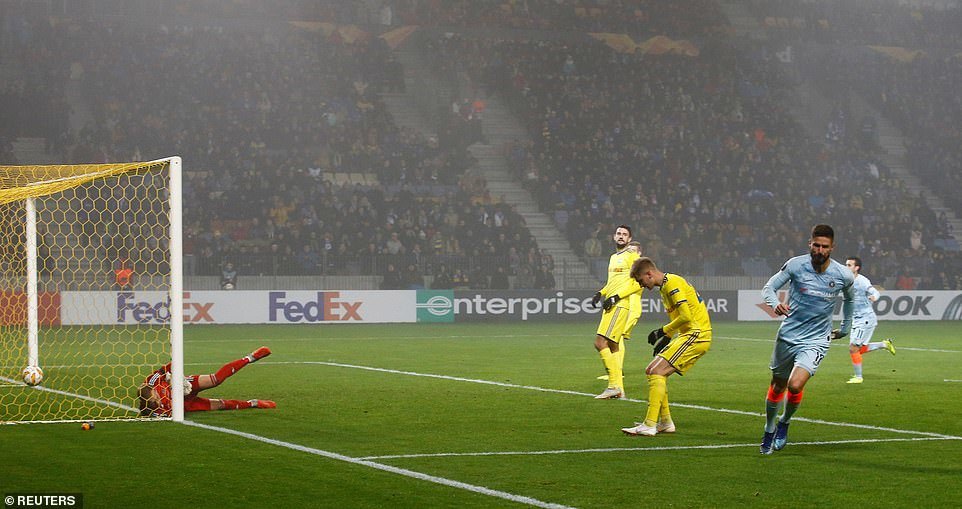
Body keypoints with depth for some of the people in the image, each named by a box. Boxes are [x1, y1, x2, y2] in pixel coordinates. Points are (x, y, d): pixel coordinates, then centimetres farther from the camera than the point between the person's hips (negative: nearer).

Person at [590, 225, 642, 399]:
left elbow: (638, 283, -13)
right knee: (613, 346, 9)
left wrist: (616, 297, -18)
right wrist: (600, 293, 15)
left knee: (600, 343, -16)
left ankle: (614, 385, -15)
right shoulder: (614, 257, 21)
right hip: (611, 306, 9)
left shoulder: (632, 256, -6)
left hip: (620, 305, -9)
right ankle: (619, 388, 12)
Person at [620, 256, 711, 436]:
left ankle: (650, 425, -21)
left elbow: (686, 317, -20)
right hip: (690, 335, 10)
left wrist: (663, 332, -10)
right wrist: (666, 340, 14)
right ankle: (665, 423, 15)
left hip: (695, 334, -10)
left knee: (655, 371, -17)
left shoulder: (672, 283, -12)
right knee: (656, 372, 11)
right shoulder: (666, 285, 20)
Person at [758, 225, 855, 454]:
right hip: (788, 335, 1)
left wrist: (845, 328, 23)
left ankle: (785, 422, 11)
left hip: (816, 341, -1)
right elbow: (769, 288, -4)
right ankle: (769, 431, 36)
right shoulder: (795, 265, -11)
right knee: (777, 386, 12)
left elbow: (849, 299, 15)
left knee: (795, 385, -20)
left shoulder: (843, 276, -7)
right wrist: (775, 304, -25)